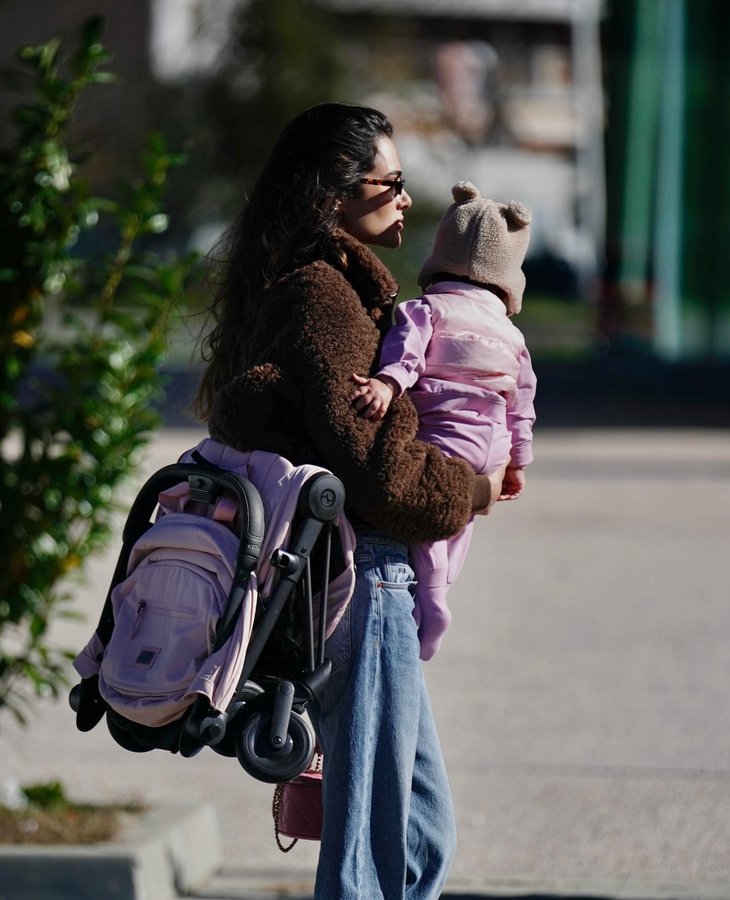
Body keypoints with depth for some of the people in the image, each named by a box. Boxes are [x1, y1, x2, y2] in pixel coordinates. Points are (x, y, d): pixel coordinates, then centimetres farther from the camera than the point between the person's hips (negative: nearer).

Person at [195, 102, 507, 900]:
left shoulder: (316, 287, 17)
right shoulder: (323, 297, -15)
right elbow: (378, 469, -20)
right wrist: (473, 490, -3)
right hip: (362, 579, -10)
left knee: (424, 832, 15)